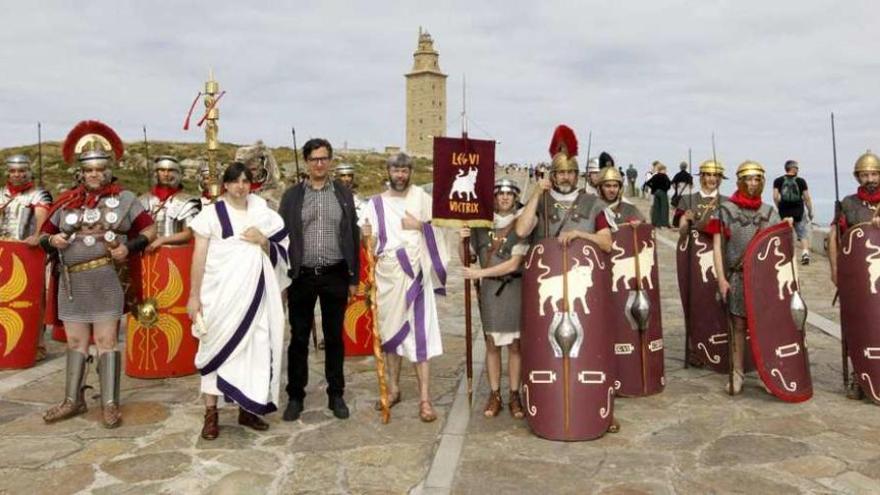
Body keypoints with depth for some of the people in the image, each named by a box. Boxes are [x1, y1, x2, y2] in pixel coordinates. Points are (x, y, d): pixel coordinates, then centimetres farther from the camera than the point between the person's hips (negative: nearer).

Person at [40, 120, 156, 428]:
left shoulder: (124, 198, 0)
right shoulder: (66, 202, 9)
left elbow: (149, 231, 3)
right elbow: (44, 237, 15)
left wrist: (129, 247, -14)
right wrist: (52, 241, -9)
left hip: (106, 281, -4)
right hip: (72, 282, 4)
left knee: (106, 340, 0)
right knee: (75, 342, 12)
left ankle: (110, 404, 6)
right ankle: (73, 400, 23)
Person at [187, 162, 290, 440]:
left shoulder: (262, 214, 9)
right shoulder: (212, 213, -2)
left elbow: (277, 256, 12)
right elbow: (199, 256, -4)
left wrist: (263, 241, -9)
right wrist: (194, 295, -8)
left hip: (253, 294, 4)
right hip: (220, 294, -3)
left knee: (253, 348, 5)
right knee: (217, 348, -1)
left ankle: (247, 409, 17)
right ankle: (211, 414, 6)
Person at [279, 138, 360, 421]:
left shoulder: (344, 194, 6)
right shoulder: (292, 195, 3)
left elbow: (353, 236, 6)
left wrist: (354, 278, 3)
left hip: (335, 276, 1)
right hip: (302, 276, 0)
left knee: (334, 337, 9)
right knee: (299, 338, 6)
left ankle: (336, 395, 21)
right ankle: (295, 396, 18)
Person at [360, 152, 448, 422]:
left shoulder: (421, 196, 2)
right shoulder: (376, 203, 8)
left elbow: (441, 227, 4)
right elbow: (365, 239, 6)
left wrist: (420, 225, -11)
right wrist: (365, 235, -15)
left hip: (414, 274, -3)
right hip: (387, 275, 3)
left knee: (419, 332, -6)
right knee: (390, 330, 11)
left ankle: (425, 399, -4)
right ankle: (394, 388, 26)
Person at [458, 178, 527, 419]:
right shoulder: (481, 225, 6)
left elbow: (513, 264, -12)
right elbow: (465, 258, 11)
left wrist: (480, 273, -14)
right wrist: (462, 240, -9)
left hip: (515, 289, -2)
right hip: (489, 290, 2)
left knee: (515, 344, 5)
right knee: (492, 343, 7)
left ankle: (514, 395, 14)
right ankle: (494, 395, 16)